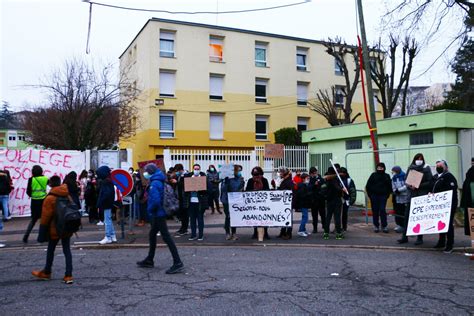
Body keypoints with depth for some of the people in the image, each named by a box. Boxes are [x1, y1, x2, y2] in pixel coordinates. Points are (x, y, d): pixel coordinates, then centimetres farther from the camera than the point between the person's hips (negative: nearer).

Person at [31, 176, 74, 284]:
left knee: (50, 250, 13)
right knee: (67, 250, 5)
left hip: (55, 229, -4)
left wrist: (43, 231, -4)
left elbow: (46, 216, -12)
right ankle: (68, 275, 2)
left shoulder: (50, 198, -14)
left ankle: (46, 273, 30)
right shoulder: (68, 195, 2)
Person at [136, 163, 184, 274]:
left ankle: (177, 263, -9)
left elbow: (155, 200, -29)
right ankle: (149, 260, 32)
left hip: (158, 214, -10)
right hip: (159, 213, 10)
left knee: (166, 237, -9)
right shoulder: (159, 182, 12)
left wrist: (149, 209, -12)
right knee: (152, 235, 20)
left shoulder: (154, 184, -18)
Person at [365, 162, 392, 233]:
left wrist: (387, 195, 2)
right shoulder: (373, 175, 4)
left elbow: (390, 187, 11)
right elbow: (368, 186, 4)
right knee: (375, 211, 3)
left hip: (383, 196, 0)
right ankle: (376, 226, 11)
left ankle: (384, 226, 1)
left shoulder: (386, 176, 7)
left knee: (382, 210, -5)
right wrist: (370, 195, 0)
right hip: (374, 196, 0)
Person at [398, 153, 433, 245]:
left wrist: (418, 186, -17)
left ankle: (419, 238, 10)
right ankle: (404, 237, 10)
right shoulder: (410, 168, 9)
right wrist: (409, 186, -9)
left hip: (422, 196, -3)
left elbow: (430, 182, -6)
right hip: (411, 195, 3)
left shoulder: (426, 168, -1)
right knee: (407, 216, 2)